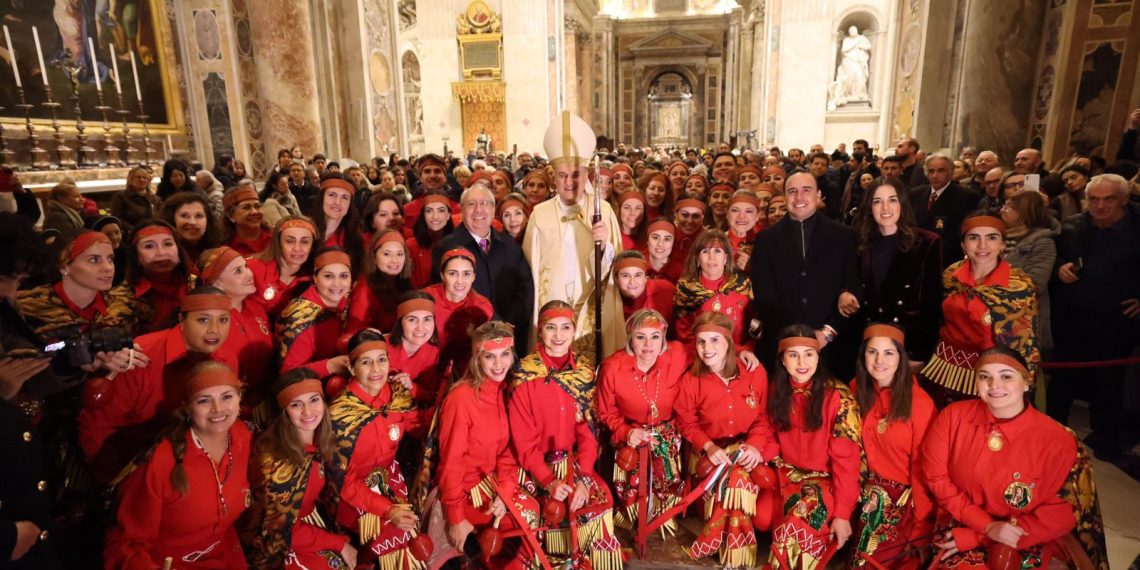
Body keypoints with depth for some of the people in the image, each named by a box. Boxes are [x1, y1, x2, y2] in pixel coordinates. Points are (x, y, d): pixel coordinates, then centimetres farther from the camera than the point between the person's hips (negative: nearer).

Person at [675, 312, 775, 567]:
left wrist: (755, 445, -17)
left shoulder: (756, 372, -7)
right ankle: (735, 550, -11)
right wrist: (708, 446, -18)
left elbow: (764, 416, -1)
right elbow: (687, 422, -2)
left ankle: (716, 539, -9)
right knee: (735, 478, -29)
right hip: (709, 449, -1)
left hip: (748, 447, 1)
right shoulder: (691, 379, -9)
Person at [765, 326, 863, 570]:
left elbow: (846, 459, -17)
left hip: (827, 479, -5)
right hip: (788, 473, 5)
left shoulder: (838, 397, -18)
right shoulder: (777, 391, -1)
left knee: (799, 522, -30)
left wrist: (842, 513, -19)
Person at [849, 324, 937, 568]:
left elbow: (922, 467, -12)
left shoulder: (919, 402, -16)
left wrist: (922, 525, -10)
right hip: (874, 489, 4)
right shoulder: (857, 390, -3)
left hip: (908, 494, -4)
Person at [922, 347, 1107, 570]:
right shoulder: (954, 416, -6)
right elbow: (935, 477, -3)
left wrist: (974, 537, -13)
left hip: (1024, 546, -1)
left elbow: (1058, 518, -7)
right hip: (956, 529, 2)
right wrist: (988, 526, -15)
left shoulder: (1057, 442, -10)